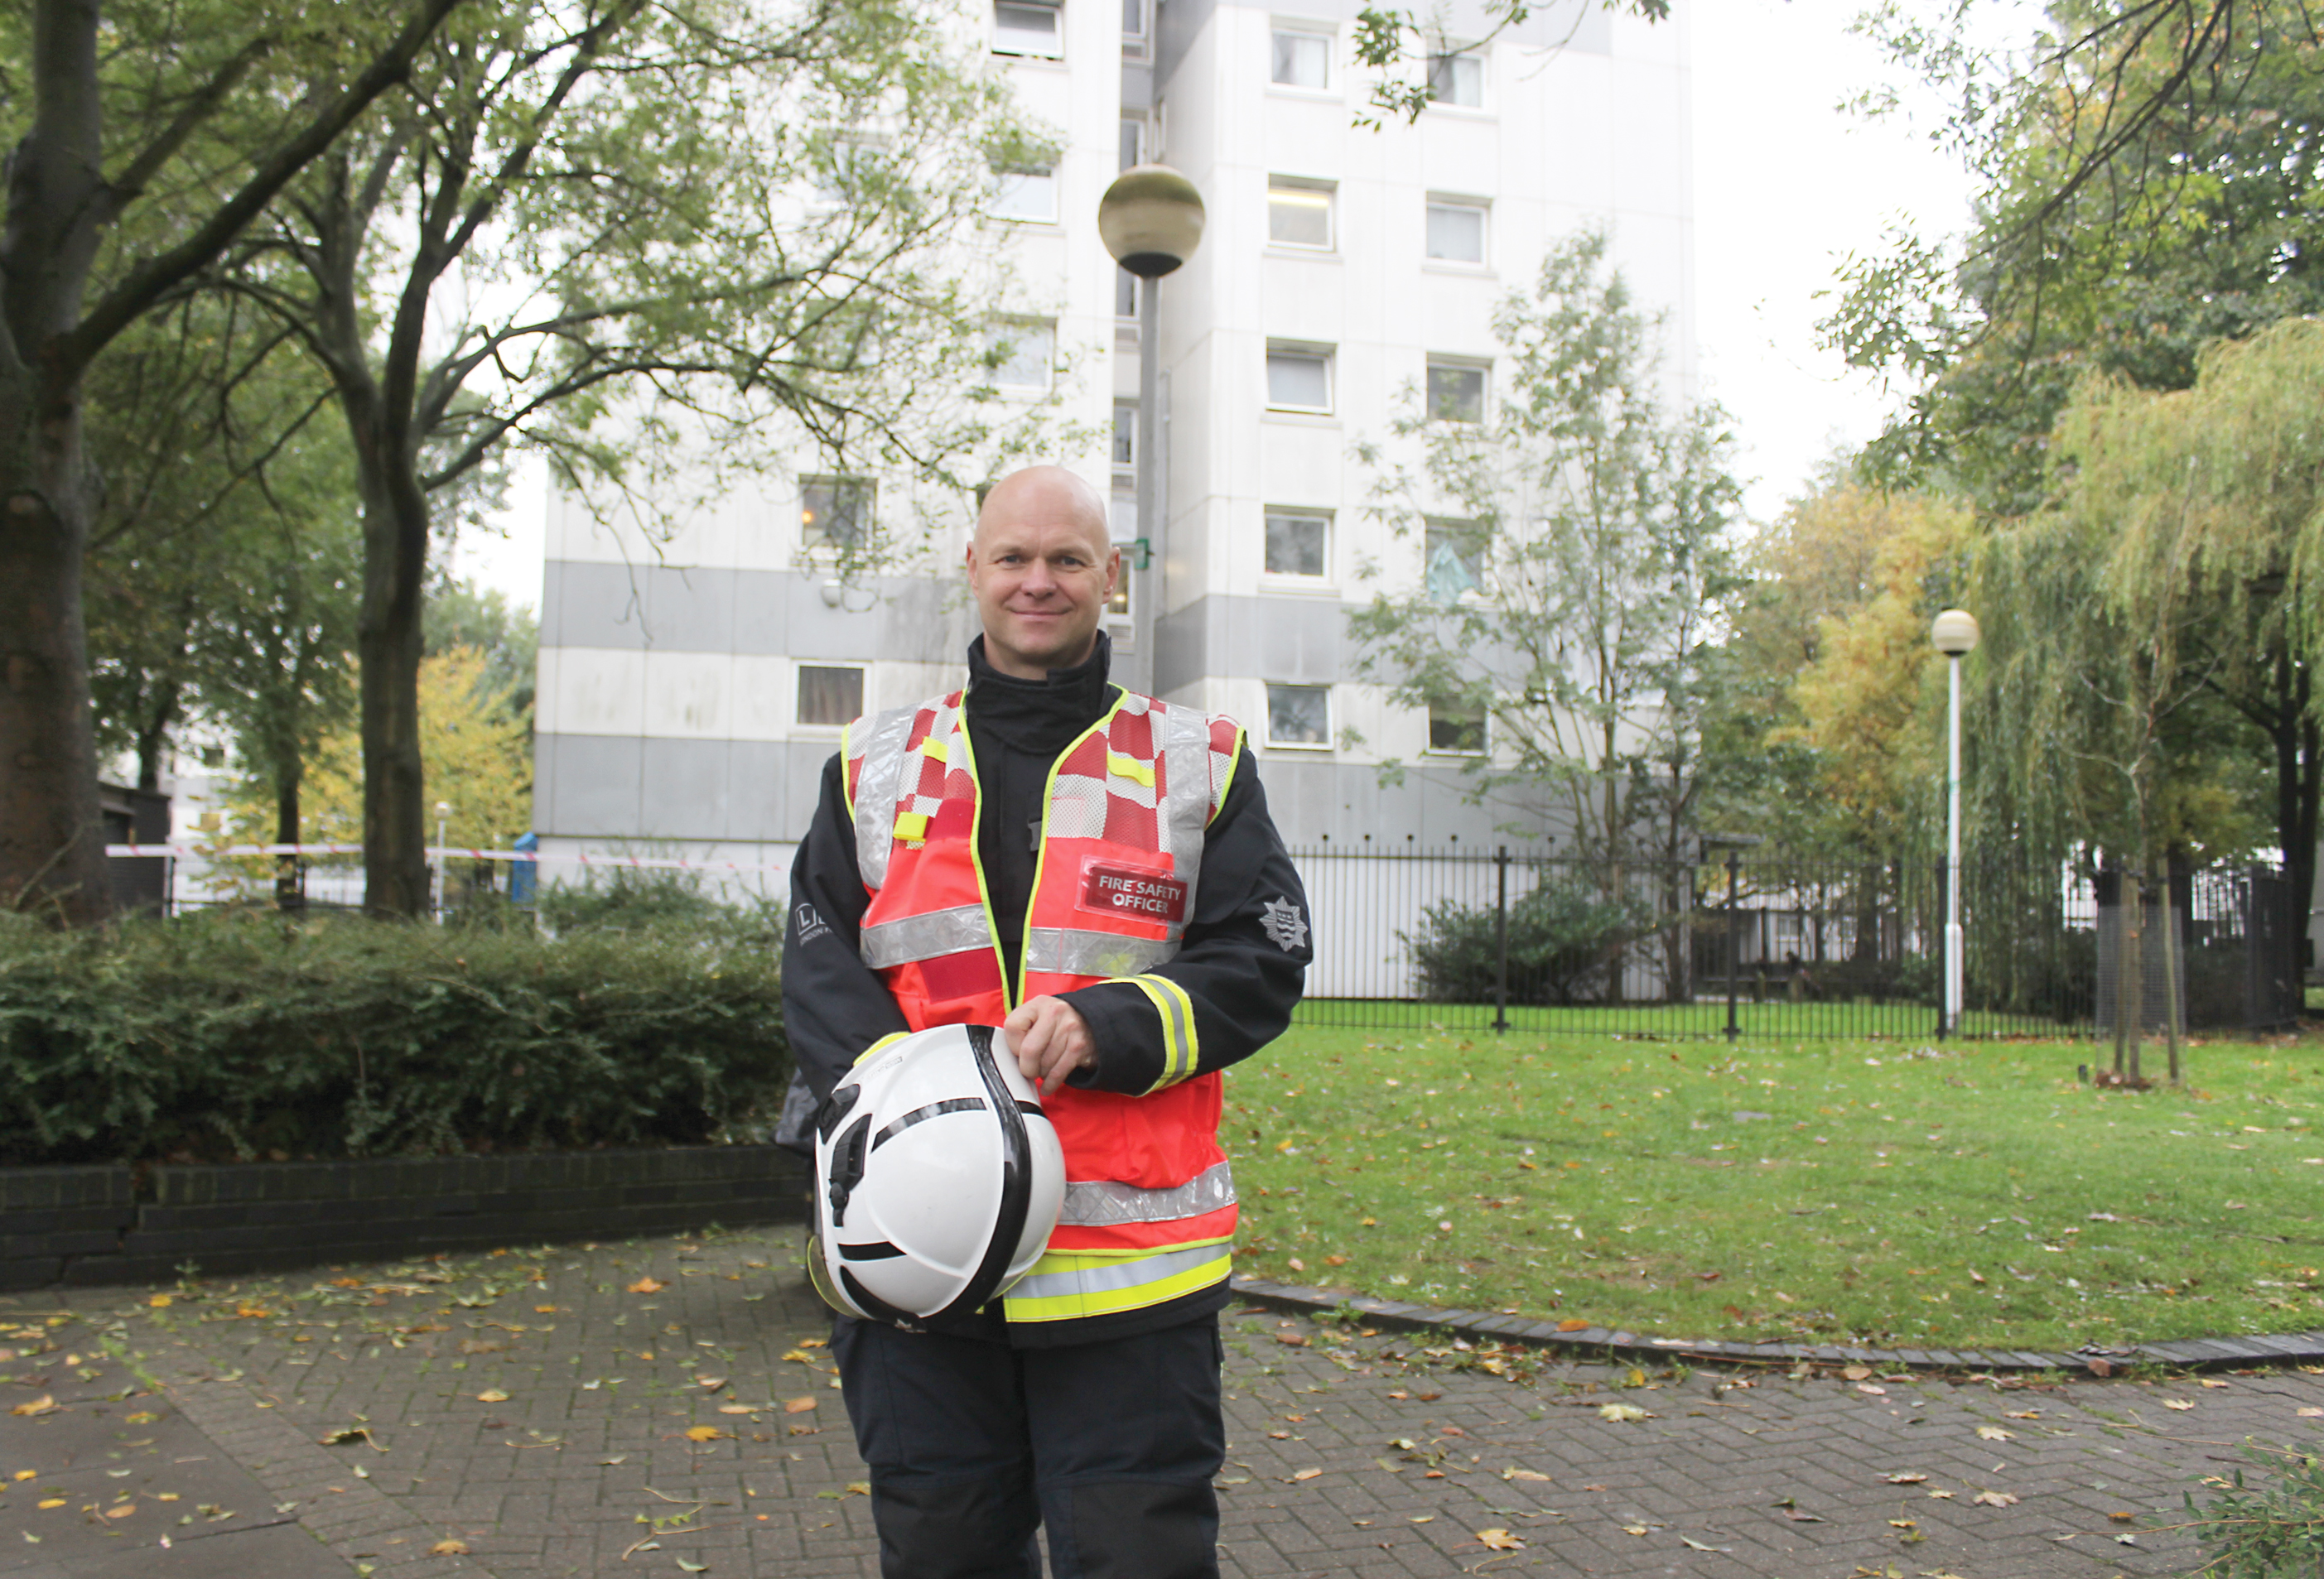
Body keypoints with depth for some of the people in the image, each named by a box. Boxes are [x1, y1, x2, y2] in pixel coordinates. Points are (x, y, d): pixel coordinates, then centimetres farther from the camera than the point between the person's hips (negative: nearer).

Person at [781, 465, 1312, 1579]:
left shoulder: (1199, 764, 7)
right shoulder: (875, 767, 13)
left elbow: (1261, 962, 1)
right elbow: (817, 963, 5)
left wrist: (1105, 1028, -17)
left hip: (1129, 1263, -2)